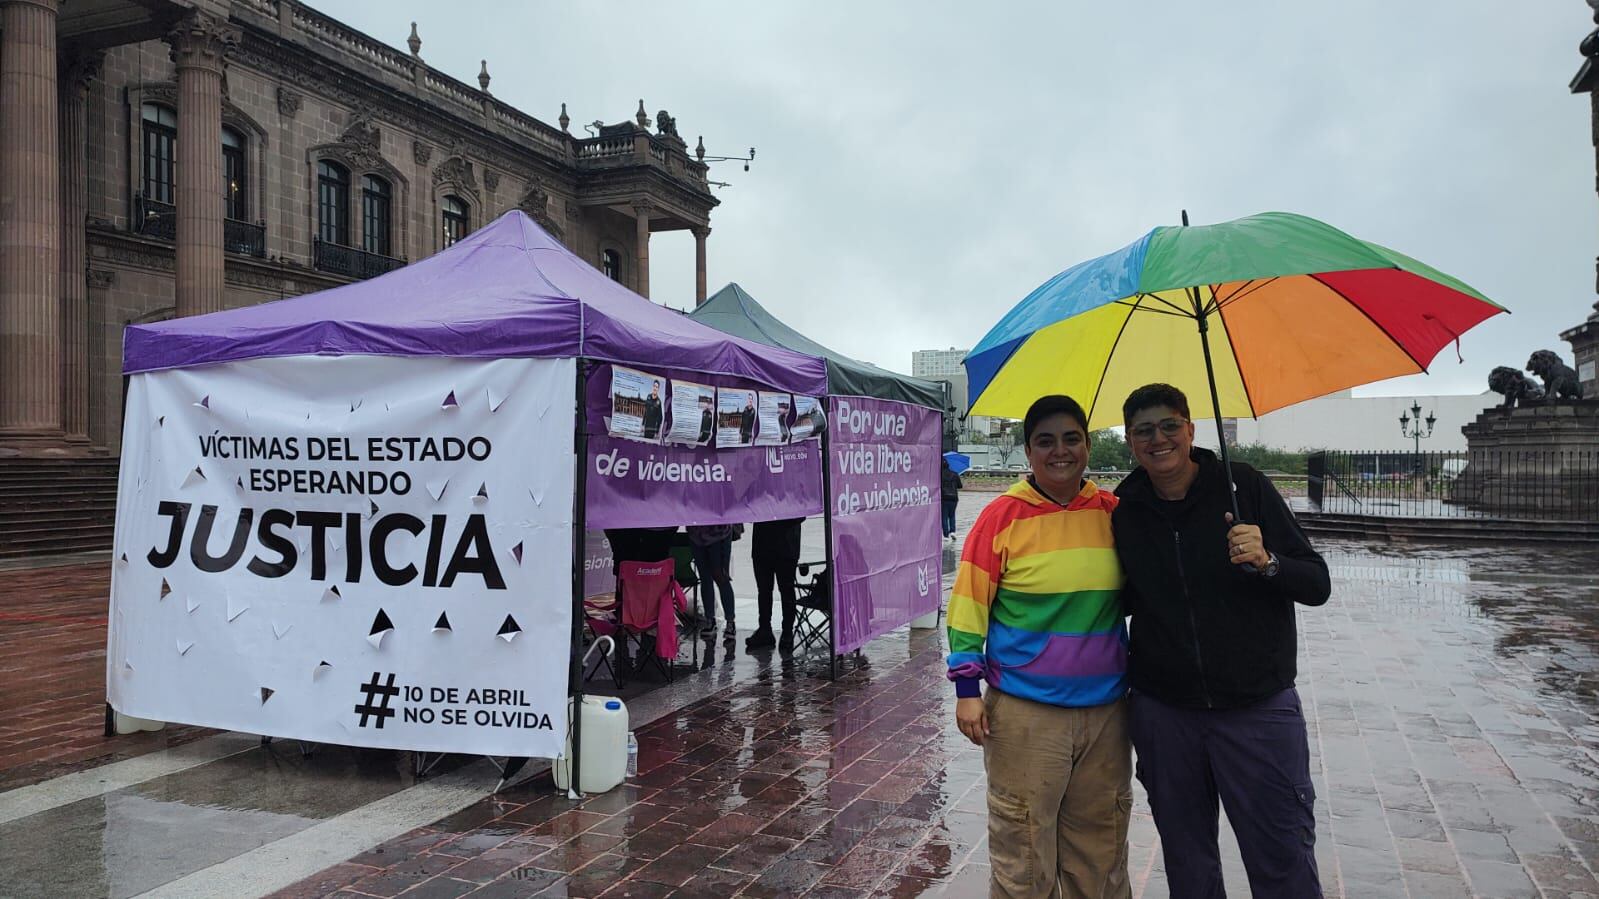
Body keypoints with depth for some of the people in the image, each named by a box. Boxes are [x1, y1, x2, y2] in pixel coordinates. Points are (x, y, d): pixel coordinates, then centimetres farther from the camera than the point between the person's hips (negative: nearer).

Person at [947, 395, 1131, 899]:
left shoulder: (1112, 512, 4)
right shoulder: (1003, 516, -6)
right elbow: (969, 604, -4)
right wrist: (967, 689, -6)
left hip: (1105, 710, 4)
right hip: (1025, 713, -3)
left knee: (1100, 842, 15)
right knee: (1023, 850, 5)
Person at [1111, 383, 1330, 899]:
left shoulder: (1243, 485, -6)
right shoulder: (1125, 511, 1)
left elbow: (1317, 586, -6)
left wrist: (1266, 562, -24)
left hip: (1258, 706, -2)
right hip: (1162, 710, 3)